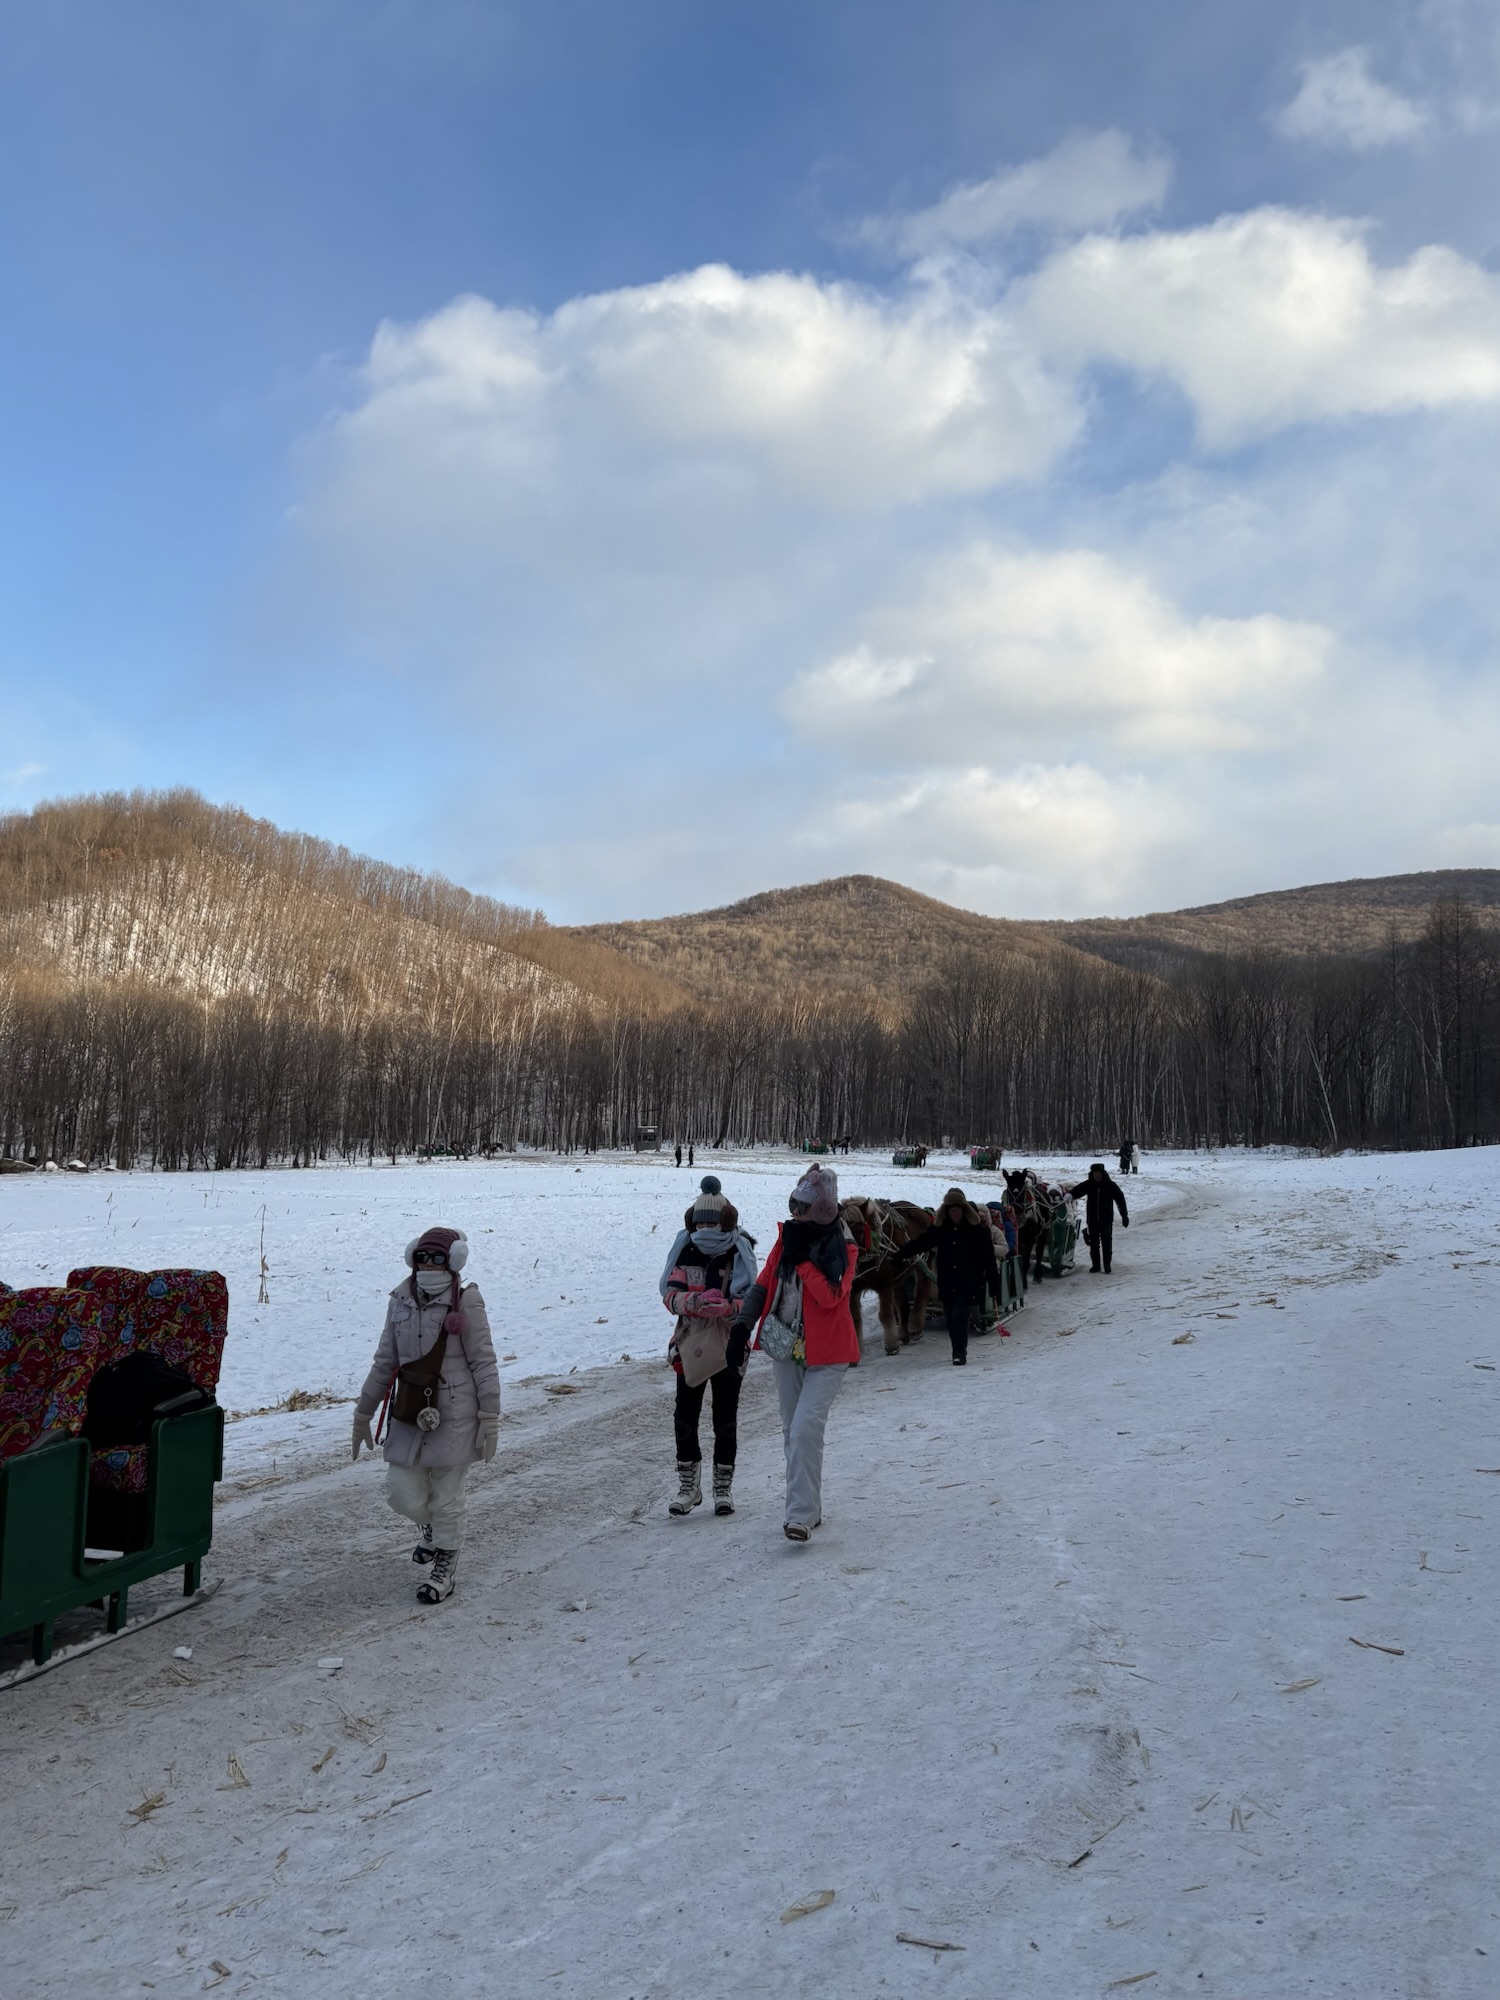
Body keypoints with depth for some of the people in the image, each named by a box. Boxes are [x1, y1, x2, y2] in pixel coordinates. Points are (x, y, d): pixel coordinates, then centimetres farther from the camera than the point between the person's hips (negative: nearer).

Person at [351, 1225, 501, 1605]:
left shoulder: (466, 1304, -10)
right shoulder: (400, 1303, 4)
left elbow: (484, 1364, -7)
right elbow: (384, 1362, 13)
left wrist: (490, 1420, -8)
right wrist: (363, 1413, 16)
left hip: (454, 1416, -4)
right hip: (409, 1415, 4)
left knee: (446, 1498, 5)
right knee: (401, 1491, 4)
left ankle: (444, 1568, 26)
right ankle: (431, 1526, 38)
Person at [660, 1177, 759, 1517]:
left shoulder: (739, 1252, -10)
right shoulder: (685, 1250, -4)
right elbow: (670, 1294, -11)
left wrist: (726, 1307, -36)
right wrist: (695, 1302, -31)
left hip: (729, 1345, -2)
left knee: (726, 1418, 9)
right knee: (685, 1416, 5)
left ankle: (723, 1486, 24)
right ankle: (688, 1486, 20)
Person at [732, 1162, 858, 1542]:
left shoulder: (842, 1247, -12)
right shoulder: (788, 1236, 4)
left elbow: (830, 1295, -24)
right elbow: (764, 1283, 9)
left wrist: (803, 1257, -26)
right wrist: (743, 1324, -1)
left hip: (826, 1353, -6)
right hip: (787, 1347, 6)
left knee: (806, 1428, -18)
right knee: (792, 1432, 13)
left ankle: (801, 1515, -14)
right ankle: (809, 1509, 26)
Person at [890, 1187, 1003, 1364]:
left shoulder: (978, 1229, -7)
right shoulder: (940, 1228, 3)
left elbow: (989, 1259, -5)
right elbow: (920, 1242, 4)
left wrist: (994, 1285, -6)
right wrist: (900, 1255, -6)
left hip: (969, 1283, -4)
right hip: (947, 1284, 4)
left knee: (959, 1316, -14)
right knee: (950, 1318, 8)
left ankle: (959, 1352, -1)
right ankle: (959, 1351, 24)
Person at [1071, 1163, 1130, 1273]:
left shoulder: (1111, 1186, -5)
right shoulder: (1088, 1185, 0)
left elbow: (1120, 1200, -2)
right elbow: (1076, 1191, -11)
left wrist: (1125, 1216, -3)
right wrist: (1069, 1195, -34)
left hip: (1106, 1220, -2)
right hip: (1092, 1219, 2)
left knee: (1107, 1243, 1)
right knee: (1093, 1243, 8)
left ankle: (1107, 1265, 10)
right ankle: (1095, 1264, 18)